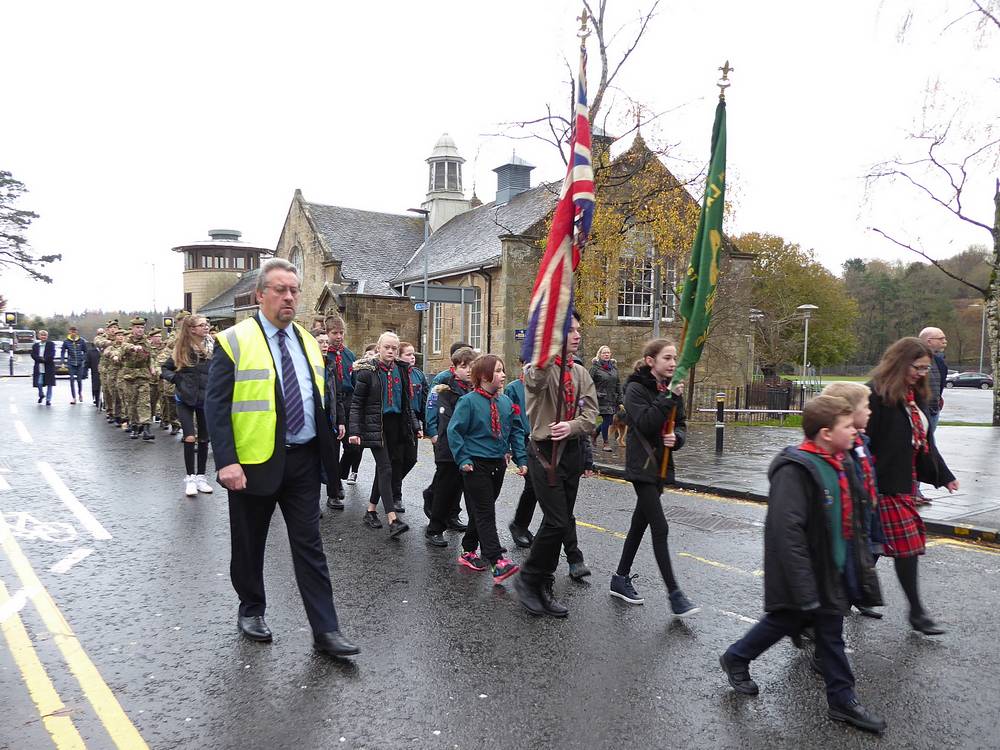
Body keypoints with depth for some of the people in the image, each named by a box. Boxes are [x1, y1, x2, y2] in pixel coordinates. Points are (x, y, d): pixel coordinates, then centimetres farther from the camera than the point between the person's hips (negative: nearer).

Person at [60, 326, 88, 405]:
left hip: (80, 363, 0)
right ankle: (73, 397, 3)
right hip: (71, 363, 0)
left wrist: (85, 360, 0)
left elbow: (85, 351, 6)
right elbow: (63, 352, 4)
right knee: (72, 380, -3)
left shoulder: (82, 341, -2)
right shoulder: (66, 341, -1)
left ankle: (80, 394, 31)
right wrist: (62, 362, -3)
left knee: (79, 380, 5)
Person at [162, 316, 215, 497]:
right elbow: (165, 368, 6)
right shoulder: (181, 349, -4)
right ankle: (190, 477, 2)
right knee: (190, 437, -11)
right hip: (186, 398, -2)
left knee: (204, 439, 9)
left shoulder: (212, 347, -2)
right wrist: (175, 379, -10)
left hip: (206, 398, 2)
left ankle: (201, 476, 21)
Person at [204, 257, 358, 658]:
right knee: (249, 545, 14)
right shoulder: (234, 341, -8)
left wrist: (328, 437, 10)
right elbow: (215, 405, -12)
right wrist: (226, 462, -21)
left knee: (310, 547, 5)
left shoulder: (307, 341, 10)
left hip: (303, 460, 4)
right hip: (255, 461, -4)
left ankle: (325, 630, 9)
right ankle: (251, 610, 36)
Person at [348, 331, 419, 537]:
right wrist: (354, 431, -13)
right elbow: (356, 403, -5)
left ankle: (371, 511, 26)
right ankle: (393, 520, -17)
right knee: (386, 469, -13)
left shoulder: (401, 370, 10)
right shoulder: (367, 370, -6)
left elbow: (406, 402, 18)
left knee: (383, 469, 11)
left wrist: (415, 426, 14)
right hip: (375, 426, -5)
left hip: (397, 426, 5)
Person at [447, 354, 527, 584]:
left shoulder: (506, 402, 5)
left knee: (481, 511, 15)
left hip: (498, 464, 6)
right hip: (477, 465, -6)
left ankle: (469, 552, 30)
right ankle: (497, 563, -12)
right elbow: (454, 431, -9)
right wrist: (463, 459, -14)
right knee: (485, 513, -8)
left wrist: (521, 459, 4)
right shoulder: (468, 401, -11)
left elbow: (516, 432, 11)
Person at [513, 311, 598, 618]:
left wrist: (572, 426, -18)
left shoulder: (581, 373, 9)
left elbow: (590, 414, 3)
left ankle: (542, 587, 25)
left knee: (559, 522, 12)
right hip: (545, 452, -6)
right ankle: (528, 579, 8)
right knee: (559, 522, -13)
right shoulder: (539, 369, -10)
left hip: (572, 451, 6)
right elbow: (537, 378, -36)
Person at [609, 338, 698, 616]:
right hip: (642, 465, -7)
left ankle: (621, 578, 26)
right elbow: (645, 424, -22)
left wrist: (676, 437, -11)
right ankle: (674, 593, -1)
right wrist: (669, 398, -24)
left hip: (660, 465, 7)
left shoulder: (670, 390, 9)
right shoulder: (636, 389, -11)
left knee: (640, 523, 14)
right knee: (660, 528, -8)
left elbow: (680, 425, 11)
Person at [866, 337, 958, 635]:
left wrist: (944, 475, 21)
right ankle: (916, 611, 6)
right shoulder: (876, 395, -15)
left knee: (876, 543, 13)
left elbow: (925, 441, 21)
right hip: (886, 483, -8)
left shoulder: (915, 395, 13)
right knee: (907, 544, -4)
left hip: (907, 481, 8)